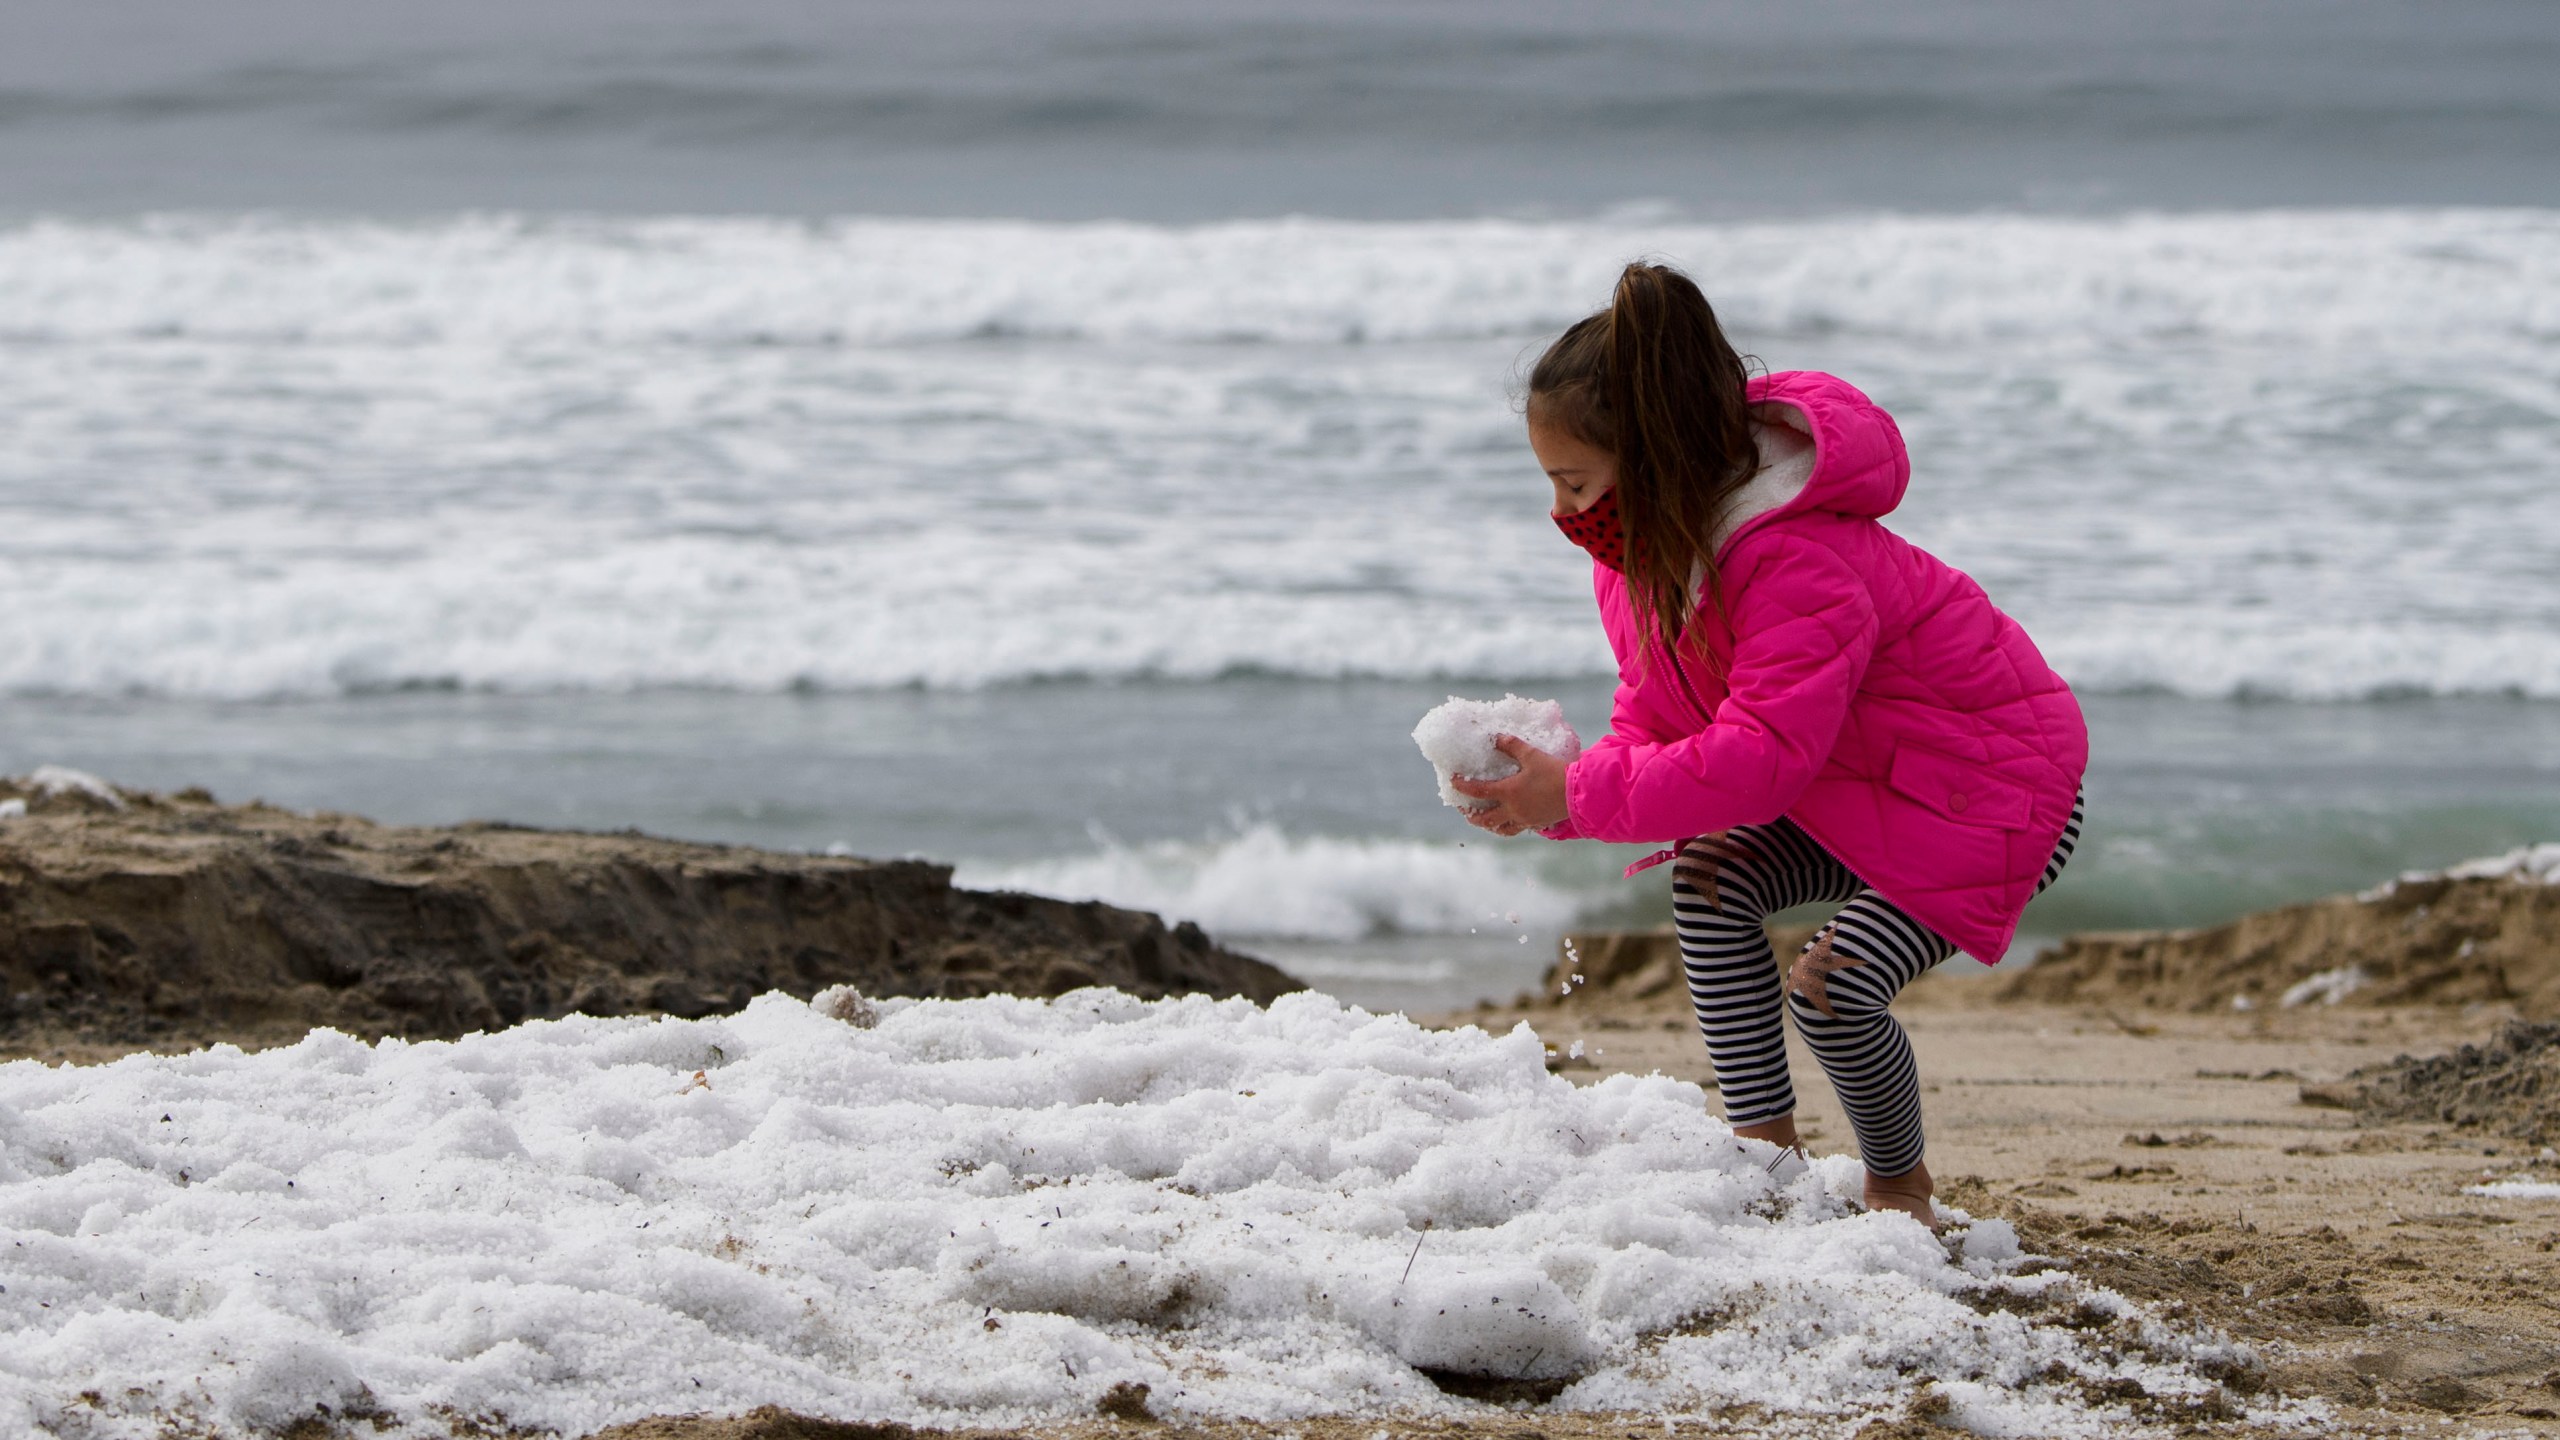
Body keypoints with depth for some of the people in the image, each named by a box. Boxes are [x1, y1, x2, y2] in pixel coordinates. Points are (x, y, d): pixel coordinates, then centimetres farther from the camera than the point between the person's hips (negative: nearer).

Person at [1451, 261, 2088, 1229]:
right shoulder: (1644, 546, -5)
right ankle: (1765, 1148, -2)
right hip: (1853, 781, 9)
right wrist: (1550, 791, -21)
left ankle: (1900, 1187, 6)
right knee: (1713, 886, -12)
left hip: (1997, 786, -9)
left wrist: (1576, 796, -38)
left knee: (1834, 988, -21)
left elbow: (1763, 755, -40)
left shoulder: (1799, 564, -36)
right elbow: (1658, 714, 1)